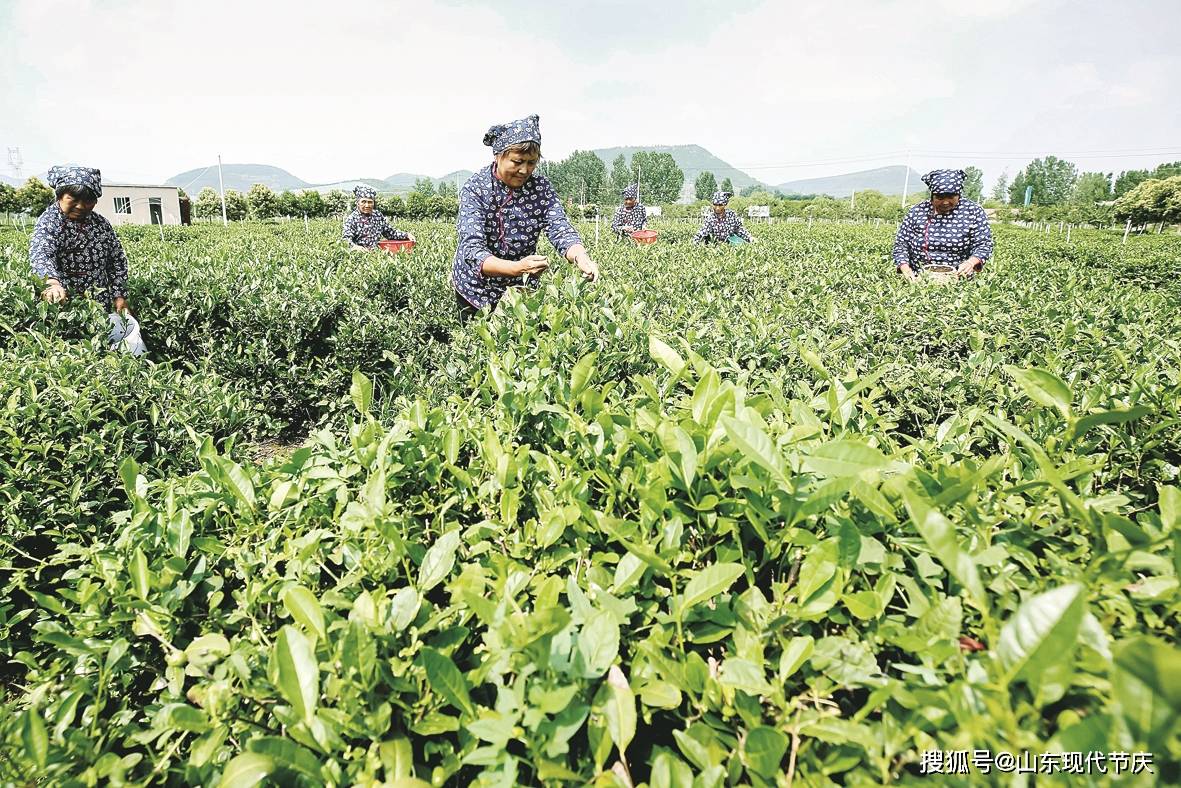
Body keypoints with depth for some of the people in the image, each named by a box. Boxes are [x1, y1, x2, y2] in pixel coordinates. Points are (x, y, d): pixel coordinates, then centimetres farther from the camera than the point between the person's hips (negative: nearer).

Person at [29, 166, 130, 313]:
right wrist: (52, 282, -47)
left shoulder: (101, 223, 7)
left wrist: (120, 296, 3)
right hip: (64, 302, -4)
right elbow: (39, 253, -27)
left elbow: (117, 260, 12)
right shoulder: (49, 222, -8)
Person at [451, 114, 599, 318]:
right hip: (477, 289, -2)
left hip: (523, 287, 3)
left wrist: (581, 257, -43)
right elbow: (473, 249, -30)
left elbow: (560, 229, -20)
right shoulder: (475, 188, -19)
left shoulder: (540, 187, -9)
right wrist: (516, 268, -49)